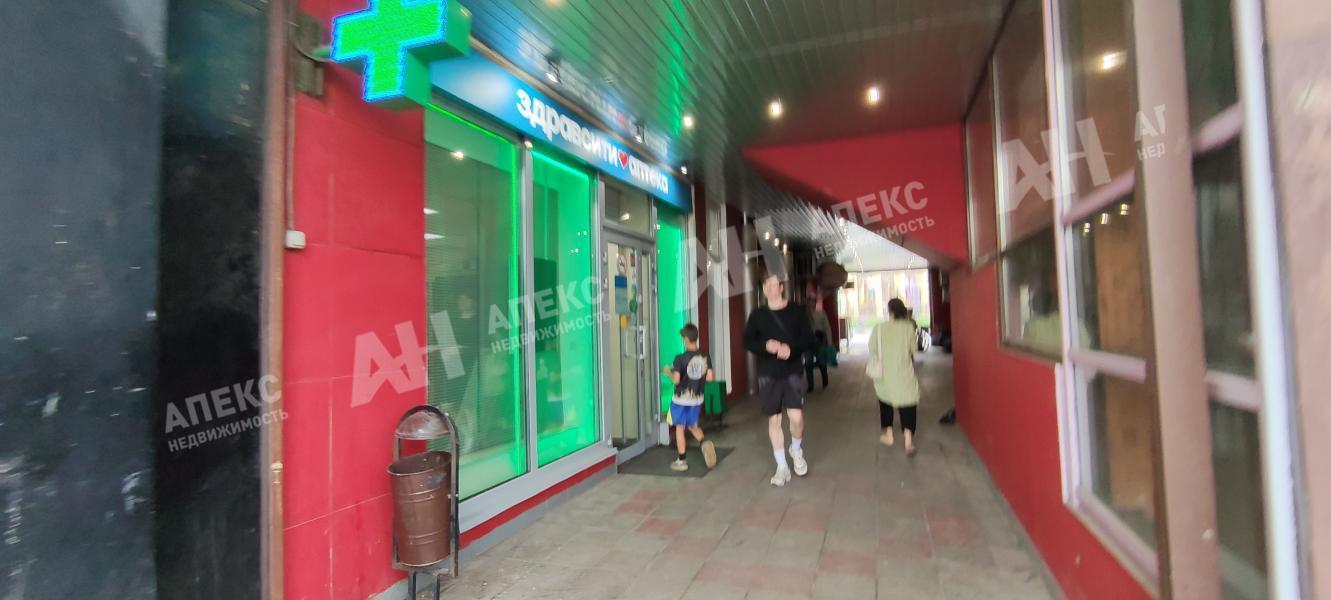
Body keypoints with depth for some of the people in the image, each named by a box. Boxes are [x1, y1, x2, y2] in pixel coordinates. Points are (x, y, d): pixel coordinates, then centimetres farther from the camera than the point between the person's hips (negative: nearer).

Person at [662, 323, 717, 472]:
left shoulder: (680, 359, -18)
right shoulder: (706, 357, -4)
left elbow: (676, 380, -21)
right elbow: (709, 378, -2)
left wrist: (668, 372, -2)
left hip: (681, 399, -4)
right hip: (697, 399, 4)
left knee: (679, 428, 9)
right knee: (693, 426, 23)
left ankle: (681, 461, 14)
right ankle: (705, 443, -4)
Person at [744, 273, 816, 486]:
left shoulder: (796, 311, 2)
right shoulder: (757, 315, 5)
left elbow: (809, 339, 0)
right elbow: (747, 342, 3)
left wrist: (791, 348, -19)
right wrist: (766, 346, -16)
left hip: (792, 371, -1)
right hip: (768, 374, 2)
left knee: (796, 416, -12)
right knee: (774, 420, 6)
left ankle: (797, 450, 21)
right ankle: (782, 467, 19)